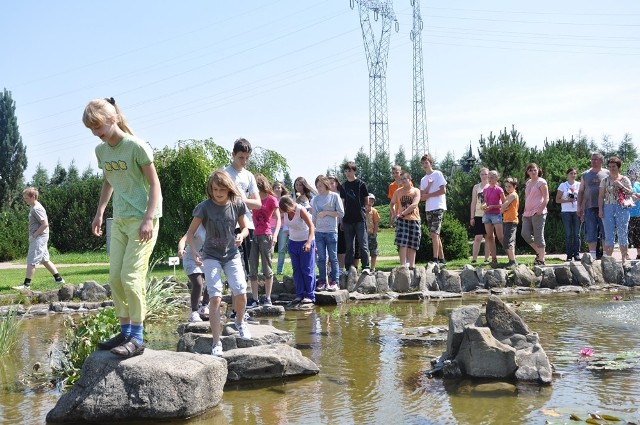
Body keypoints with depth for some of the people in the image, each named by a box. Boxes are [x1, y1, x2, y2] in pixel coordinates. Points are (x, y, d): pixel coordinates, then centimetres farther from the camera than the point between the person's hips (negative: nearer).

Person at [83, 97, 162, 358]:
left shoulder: (136, 146, -14)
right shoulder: (101, 150, 6)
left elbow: (154, 184, -12)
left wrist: (148, 219, -19)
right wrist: (99, 212, 16)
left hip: (142, 219, -7)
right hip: (119, 220, 7)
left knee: (131, 277, -12)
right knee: (115, 278, 5)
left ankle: (137, 338, -5)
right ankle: (125, 332, 14)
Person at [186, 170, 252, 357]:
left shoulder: (237, 205, -7)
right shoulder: (205, 207, -14)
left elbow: (245, 228, 6)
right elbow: (191, 233, -8)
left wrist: (241, 236, -18)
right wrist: (194, 252, -24)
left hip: (232, 255, 2)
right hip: (211, 257, -2)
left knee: (240, 293, -13)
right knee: (215, 297, -13)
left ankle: (240, 322, 21)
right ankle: (216, 343, -7)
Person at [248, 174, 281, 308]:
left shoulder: (271, 199, -2)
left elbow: (278, 219, -9)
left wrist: (275, 235, -23)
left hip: (265, 236, -5)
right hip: (254, 236, 5)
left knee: (267, 269, 2)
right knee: (252, 270, 2)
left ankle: (268, 299, 10)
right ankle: (255, 300, 6)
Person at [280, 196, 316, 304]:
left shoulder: (301, 210, -22)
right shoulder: (285, 211, -6)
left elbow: (312, 226, -26)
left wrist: (309, 242, -38)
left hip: (305, 242, -6)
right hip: (293, 242, 6)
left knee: (307, 269, -2)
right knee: (296, 269, 6)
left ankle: (310, 296, 3)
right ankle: (299, 294, 12)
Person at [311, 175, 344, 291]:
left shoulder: (334, 196, -1)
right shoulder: (315, 199, 9)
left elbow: (341, 213, -5)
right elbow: (314, 216, 12)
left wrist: (326, 212, -10)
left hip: (331, 231, -3)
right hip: (318, 232, 3)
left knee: (333, 258, 2)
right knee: (321, 258, 5)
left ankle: (334, 282, 6)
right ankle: (322, 282, 10)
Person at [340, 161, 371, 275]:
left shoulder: (361, 184, 0)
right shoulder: (344, 186, 11)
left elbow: (367, 201, 5)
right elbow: (343, 202, 15)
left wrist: (366, 214, 2)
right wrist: (341, 219, 11)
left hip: (360, 219, -4)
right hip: (347, 219, 4)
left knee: (363, 244, -5)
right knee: (349, 246, 6)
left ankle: (366, 267, -2)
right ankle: (349, 268, 11)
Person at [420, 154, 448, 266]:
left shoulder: (438, 174, 0)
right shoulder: (423, 180, 18)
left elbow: (443, 190, -9)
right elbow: (422, 197, 8)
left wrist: (428, 195, -5)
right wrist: (429, 186, -7)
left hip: (438, 207, -7)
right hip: (428, 209, 7)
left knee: (434, 233, -16)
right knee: (435, 235, 8)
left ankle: (435, 259, -19)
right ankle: (441, 259, 12)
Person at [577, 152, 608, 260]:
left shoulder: (607, 174, 7)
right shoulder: (585, 175, 12)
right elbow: (581, 191, 14)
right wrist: (579, 207, 6)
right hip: (590, 207, 2)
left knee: (605, 232, 0)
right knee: (591, 232, 0)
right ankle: (592, 254, 3)